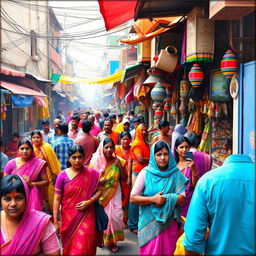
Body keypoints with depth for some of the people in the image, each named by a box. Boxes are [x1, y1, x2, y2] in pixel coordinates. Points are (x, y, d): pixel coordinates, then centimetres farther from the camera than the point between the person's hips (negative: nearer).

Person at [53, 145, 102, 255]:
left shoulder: (92, 173, -5)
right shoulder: (63, 175, -7)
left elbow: (100, 190, 3)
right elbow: (57, 199, -5)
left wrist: (89, 201, -14)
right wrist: (55, 221, -6)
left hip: (86, 217, -1)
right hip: (68, 218, 1)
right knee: (69, 247, 17)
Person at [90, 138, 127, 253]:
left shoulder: (116, 161, -2)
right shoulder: (95, 161, -8)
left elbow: (125, 178, -3)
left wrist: (119, 165, -14)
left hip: (114, 195, 1)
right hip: (100, 194, -1)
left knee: (114, 215, -4)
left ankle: (112, 240, 17)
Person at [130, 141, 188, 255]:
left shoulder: (175, 173, -3)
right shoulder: (146, 173, -8)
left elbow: (182, 197, -6)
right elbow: (133, 198, -9)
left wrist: (165, 199, -19)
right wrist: (153, 199, -20)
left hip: (169, 222, 2)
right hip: (149, 222, -1)